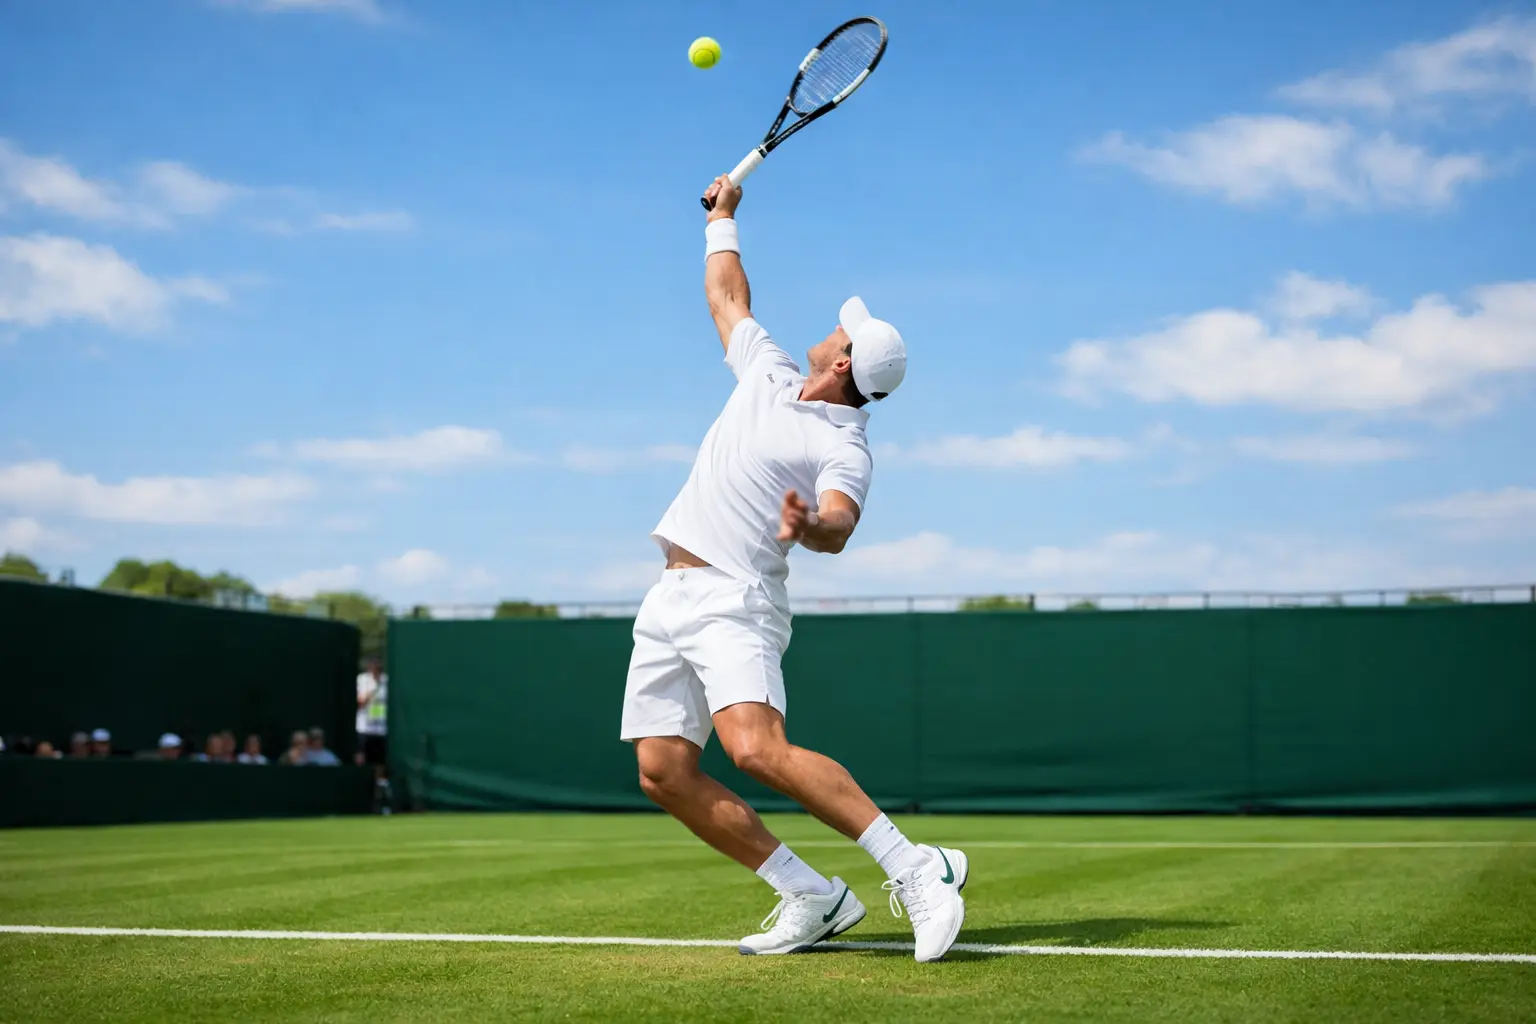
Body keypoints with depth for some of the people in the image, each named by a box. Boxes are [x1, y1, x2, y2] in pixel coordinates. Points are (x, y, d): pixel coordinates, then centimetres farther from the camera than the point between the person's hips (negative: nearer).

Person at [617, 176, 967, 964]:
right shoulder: (766, 374, 15)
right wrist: (723, 216, 41)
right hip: (670, 598, 8)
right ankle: (810, 898, 2)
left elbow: (839, 526, -28)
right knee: (663, 770, -3)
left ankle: (916, 869, -23)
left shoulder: (843, 447, -8)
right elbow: (726, 295, 33)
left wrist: (810, 527, -49)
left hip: (734, 599, -8)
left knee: (757, 750, -29)